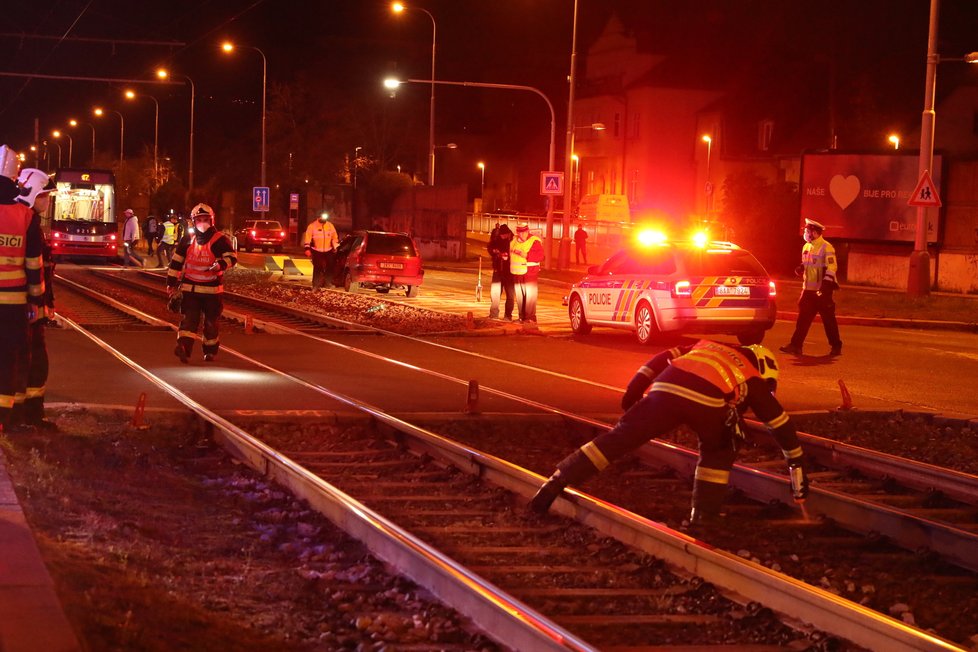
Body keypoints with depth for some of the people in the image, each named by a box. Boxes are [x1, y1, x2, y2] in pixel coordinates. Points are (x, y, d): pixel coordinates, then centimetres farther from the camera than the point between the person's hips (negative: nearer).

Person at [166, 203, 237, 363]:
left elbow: (232, 257, -8)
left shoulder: (219, 239, -3)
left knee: (211, 321, 8)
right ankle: (184, 347, -24)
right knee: (189, 318, -11)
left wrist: (220, 264, -29)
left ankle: (210, 351, 21)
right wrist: (171, 283, 10)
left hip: (212, 289, -1)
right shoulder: (188, 240, 7)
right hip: (190, 288, 2)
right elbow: (176, 261, 12)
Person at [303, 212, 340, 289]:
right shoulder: (312, 226, -4)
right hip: (317, 251, -3)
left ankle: (328, 284, 15)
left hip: (328, 251, 3)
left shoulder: (330, 226, 6)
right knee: (317, 268, -6)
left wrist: (336, 248, 12)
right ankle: (316, 285, -2)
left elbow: (335, 238, 15)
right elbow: (308, 238, -6)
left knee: (329, 268, 5)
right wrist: (307, 249, -13)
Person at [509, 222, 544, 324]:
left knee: (530, 295, -9)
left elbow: (540, 256, -15)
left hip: (530, 273, -6)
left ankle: (530, 317, -6)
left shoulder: (535, 241, -6)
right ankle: (522, 317, 16)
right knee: (519, 296, 9)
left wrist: (526, 255, -21)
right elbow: (510, 255, 29)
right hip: (517, 273, 6)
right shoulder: (514, 242, 15)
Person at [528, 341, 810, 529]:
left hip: (667, 389, 2)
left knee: (617, 438, 7)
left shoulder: (706, 346, 42)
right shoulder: (753, 379, 32)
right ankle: (702, 519, 18)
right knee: (718, 454, 26)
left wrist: (633, 391, 26)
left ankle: (556, 483, 2)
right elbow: (780, 423, 31)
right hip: (709, 401, -2)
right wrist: (797, 464, 37)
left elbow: (662, 358, 30)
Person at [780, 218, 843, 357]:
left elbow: (832, 267, -18)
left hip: (822, 290, -8)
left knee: (828, 319, -1)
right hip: (808, 289, 8)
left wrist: (826, 283, -27)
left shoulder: (826, 247, -12)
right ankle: (796, 345, 5)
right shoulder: (806, 247, 14)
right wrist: (800, 269, 4)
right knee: (803, 318, 5)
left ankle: (836, 346, 8)